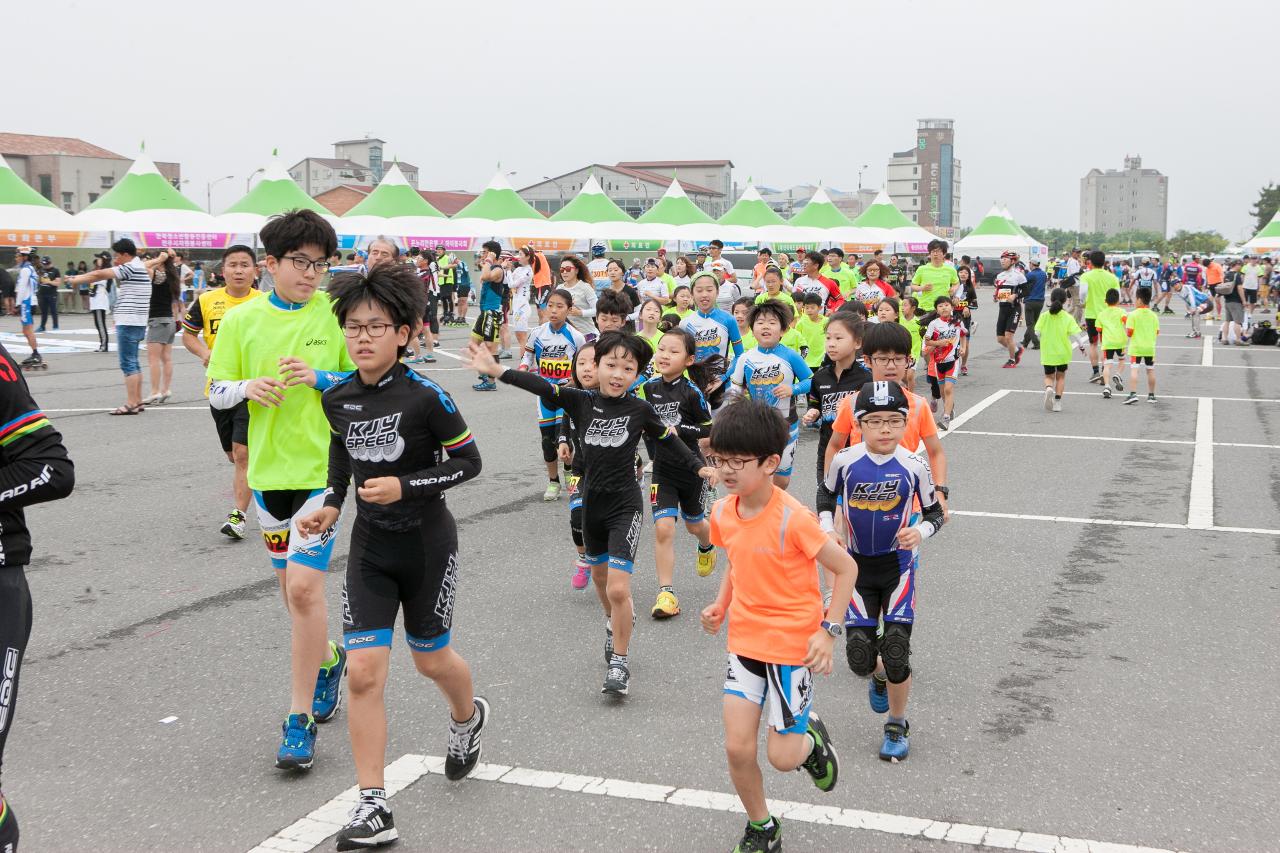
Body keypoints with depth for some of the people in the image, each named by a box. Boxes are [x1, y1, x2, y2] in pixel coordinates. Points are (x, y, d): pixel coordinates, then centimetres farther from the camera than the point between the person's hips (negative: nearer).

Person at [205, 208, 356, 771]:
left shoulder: (337, 314, -5)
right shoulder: (242, 320, 1)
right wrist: (248, 387, -17)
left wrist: (320, 377, -17)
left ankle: (299, 718, -2)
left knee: (304, 585, -12)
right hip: (269, 468, 4)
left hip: (323, 468, -4)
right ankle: (328, 658, 45)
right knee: (291, 583, 17)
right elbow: (215, 391, 4)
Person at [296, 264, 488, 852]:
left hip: (426, 543, -3)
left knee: (431, 658, 15)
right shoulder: (336, 400, -4)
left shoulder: (426, 397, -19)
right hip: (369, 545, 4)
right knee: (363, 672, -5)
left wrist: (405, 486, -22)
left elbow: (468, 461, -11)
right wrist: (331, 504, 2)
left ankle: (467, 717, 51)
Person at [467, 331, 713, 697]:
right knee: (600, 575, 23)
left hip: (624, 505, -4)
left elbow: (669, 439, 6)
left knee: (618, 588, -13)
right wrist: (495, 370, -21)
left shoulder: (640, 410, -8)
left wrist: (698, 467, 3)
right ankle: (615, 623, 53)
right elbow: (541, 386, -13)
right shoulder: (583, 402, -5)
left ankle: (619, 662, 3)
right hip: (592, 501, 4)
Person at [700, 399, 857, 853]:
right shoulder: (723, 513, -2)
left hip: (792, 646, -5)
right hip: (745, 643, 5)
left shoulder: (792, 518, -22)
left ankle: (811, 737, 35)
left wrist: (827, 630, -16)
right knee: (737, 748, 1)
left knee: (782, 757, 0)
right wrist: (721, 604, 0)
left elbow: (846, 568, -13)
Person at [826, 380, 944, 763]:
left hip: (898, 566, -1)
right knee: (860, 659, -3)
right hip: (856, 565, 1)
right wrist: (829, 532, -9)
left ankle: (897, 726, 18)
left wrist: (919, 532, -20)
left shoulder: (914, 466, -13)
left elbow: (935, 513, 0)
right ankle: (879, 677, 36)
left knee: (896, 653, -8)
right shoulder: (845, 462, -11)